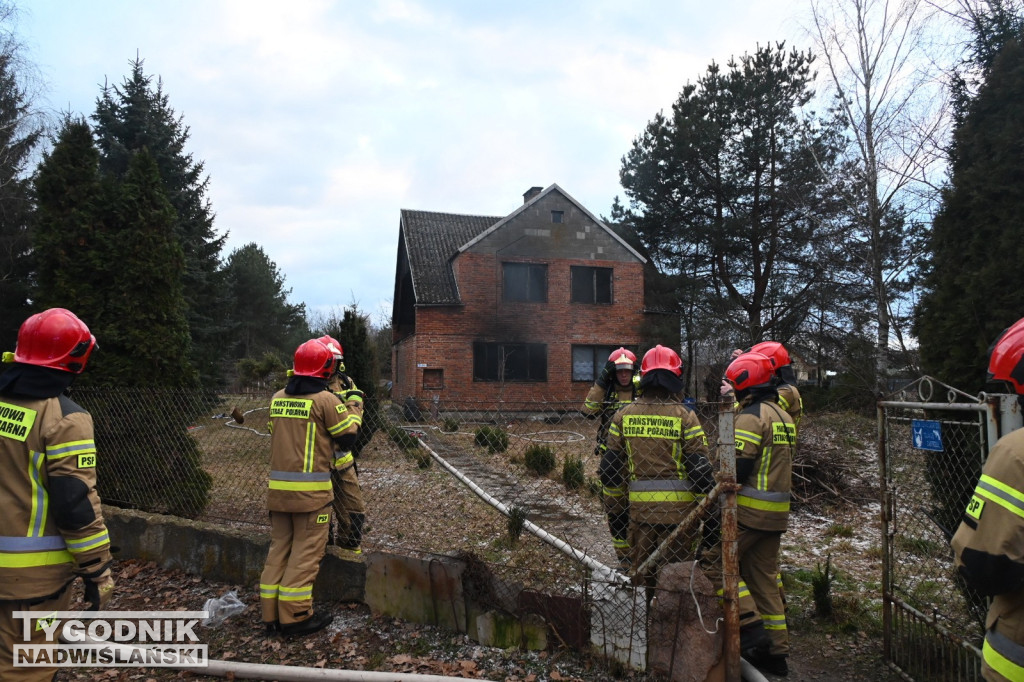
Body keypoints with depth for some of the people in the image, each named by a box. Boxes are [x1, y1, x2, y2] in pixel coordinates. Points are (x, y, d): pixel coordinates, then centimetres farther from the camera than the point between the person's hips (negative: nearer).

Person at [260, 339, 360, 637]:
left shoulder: (277, 398, 8)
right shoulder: (325, 400, -11)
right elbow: (347, 437, -4)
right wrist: (355, 407, 10)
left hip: (278, 486, 6)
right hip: (311, 489, -6)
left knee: (280, 545, 15)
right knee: (306, 550, 2)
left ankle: (272, 613, 21)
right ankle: (295, 615, 7)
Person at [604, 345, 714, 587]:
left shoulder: (623, 414, 1)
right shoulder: (684, 415, -9)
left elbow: (613, 460, 6)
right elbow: (699, 466, -10)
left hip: (639, 505, 3)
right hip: (678, 506, -3)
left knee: (642, 572, 17)